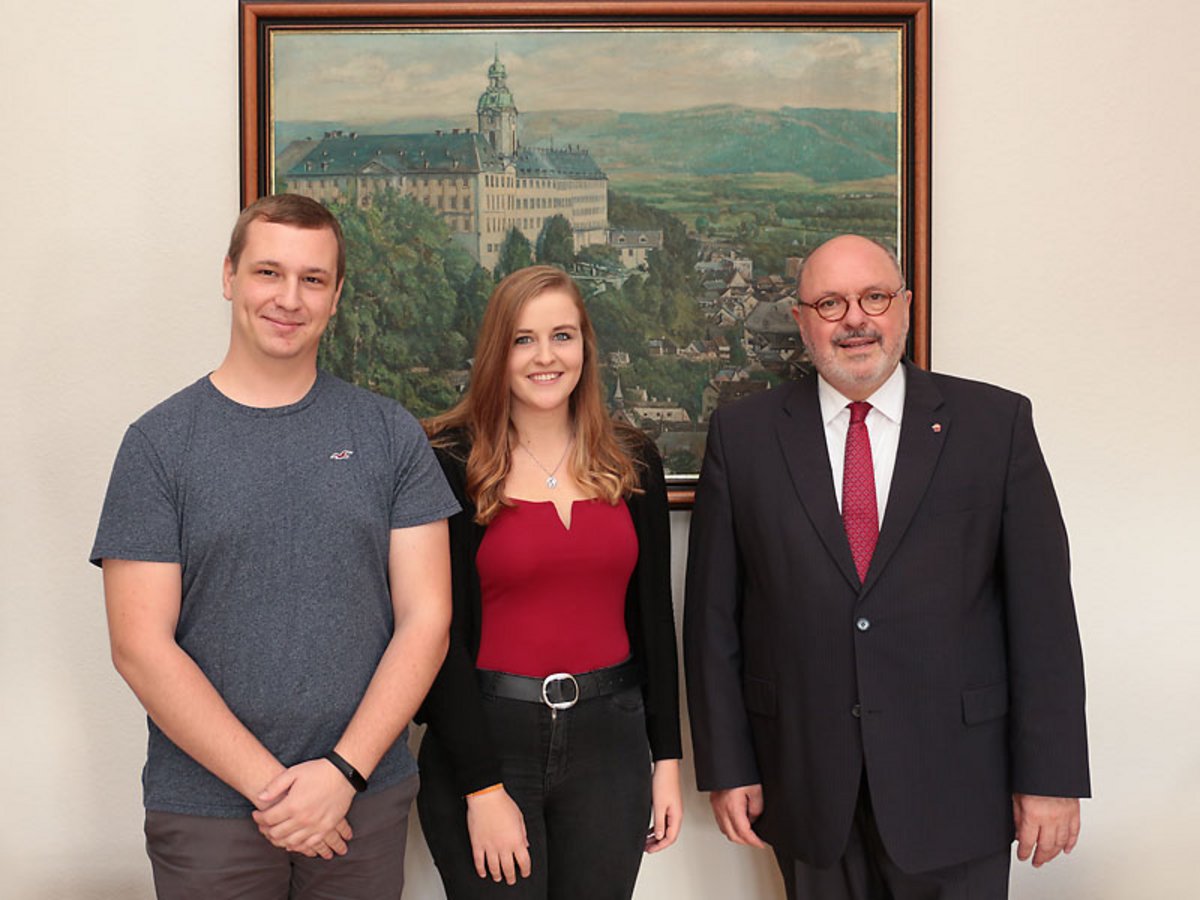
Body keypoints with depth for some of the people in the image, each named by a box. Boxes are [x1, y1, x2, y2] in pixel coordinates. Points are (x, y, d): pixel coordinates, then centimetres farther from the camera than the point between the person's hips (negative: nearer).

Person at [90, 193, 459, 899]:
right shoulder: (160, 442, -2)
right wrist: (269, 785, -12)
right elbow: (140, 646, -7)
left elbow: (425, 619, -2)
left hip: (367, 802, 1)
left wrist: (343, 772, -11)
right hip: (206, 809, -1)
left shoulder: (391, 435, 2)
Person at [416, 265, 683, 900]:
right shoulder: (450, 463, -7)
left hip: (607, 738, 4)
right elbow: (440, 633, -9)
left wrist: (667, 757, 8)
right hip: (482, 737, -3)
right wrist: (483, 788, -12)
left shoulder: (633, 461, 5)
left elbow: (653, 617, 10)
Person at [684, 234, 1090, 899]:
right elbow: (712, 614, 1)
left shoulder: (996, 423, -1)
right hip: (804, 783, 1)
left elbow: (1041, 606, -2)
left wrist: (1051, 774, -5)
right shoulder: (742, 435, 1)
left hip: (954, 781, 0)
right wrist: (725, 767, -1)